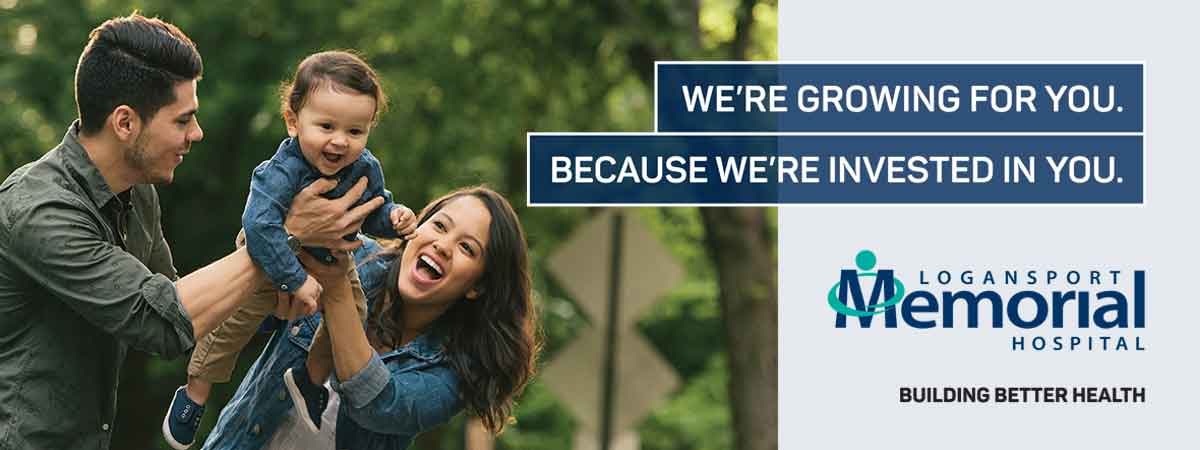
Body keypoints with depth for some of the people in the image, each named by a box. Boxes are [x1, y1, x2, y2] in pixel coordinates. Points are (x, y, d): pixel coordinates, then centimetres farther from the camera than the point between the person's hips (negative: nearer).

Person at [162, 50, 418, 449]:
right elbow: (259, 226, -53)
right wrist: (295, 279, -50)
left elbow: (373, 215, -6)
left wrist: (393, 218, -30)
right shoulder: (281, 173, -43)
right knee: (234, 322, -4)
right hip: (270, 259, -5)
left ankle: (311, 378, 36)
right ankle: (194, 394, 19)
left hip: (332, 258, 5)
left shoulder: (365, 169, -25)